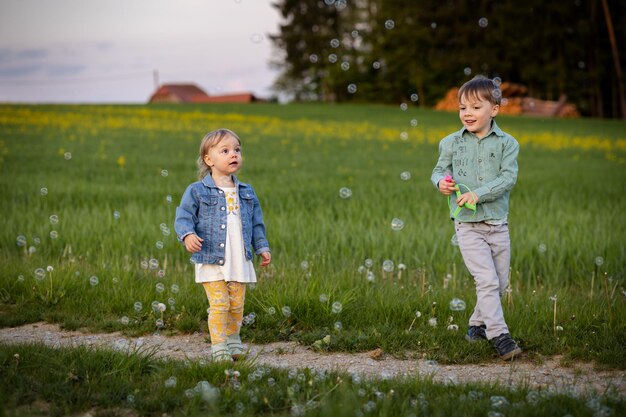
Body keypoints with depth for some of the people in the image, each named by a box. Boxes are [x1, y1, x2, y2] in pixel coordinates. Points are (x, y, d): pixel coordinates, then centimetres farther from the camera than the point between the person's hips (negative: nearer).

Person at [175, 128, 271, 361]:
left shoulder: (246, 192, 11)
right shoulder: (197, 191, -4)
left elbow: (256, 223, 18)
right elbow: (183, 217, -7)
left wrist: (262, 247, 14)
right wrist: (187, 235, -25)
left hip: (240, 262, 4)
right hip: (212, 260, -4)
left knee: (237, 305, 10)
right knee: (219, 305, -8)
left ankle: (233, 342, 28)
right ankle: (218, 348, 2)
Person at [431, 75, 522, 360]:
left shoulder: (507, 143, -1)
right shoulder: (451, 143, 3)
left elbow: (509, 178, -10)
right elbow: (439, 171, 14)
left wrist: (478, 194, -22)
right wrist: (441, 182, -10)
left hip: (498, 223, 2)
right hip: (467, 224, -2)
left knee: (500, 283, 9)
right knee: (487, 280, -12)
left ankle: (478, 324, 30)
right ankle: (499, 335, -10)